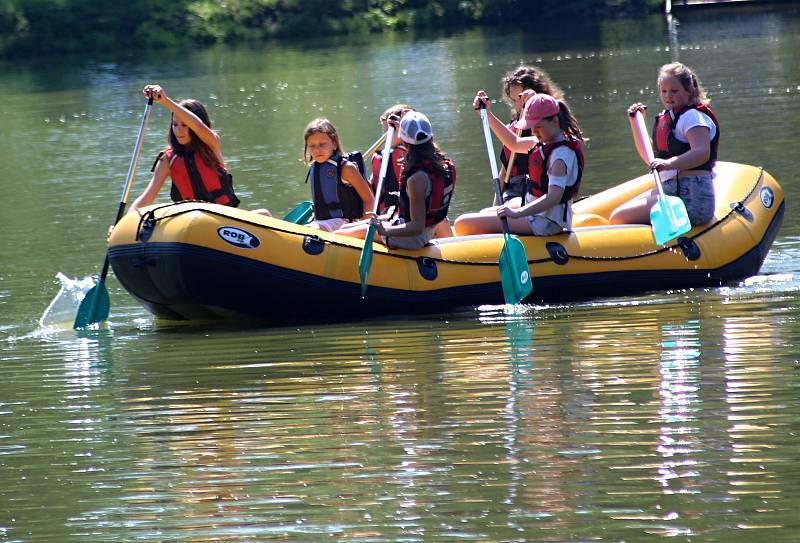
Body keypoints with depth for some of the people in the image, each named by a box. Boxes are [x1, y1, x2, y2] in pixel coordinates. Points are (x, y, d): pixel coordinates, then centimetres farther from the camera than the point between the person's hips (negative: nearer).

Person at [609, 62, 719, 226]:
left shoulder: (693, 116, -11)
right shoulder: (667, 118, 19)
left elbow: (702, 153, -29)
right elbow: (650, 158, 28)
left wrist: (669, 164, -44)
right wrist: (635, 121, 21)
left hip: (691, 199, -11)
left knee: (618, 218, -17)